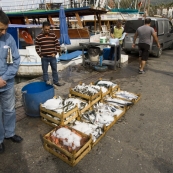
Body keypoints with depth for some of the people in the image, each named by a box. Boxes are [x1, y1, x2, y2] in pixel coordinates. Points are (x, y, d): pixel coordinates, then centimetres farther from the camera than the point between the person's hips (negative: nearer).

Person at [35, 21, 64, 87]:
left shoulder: (53, 35, 0)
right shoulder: (39, 37, -4)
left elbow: (57, 45, 5)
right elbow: (37, 47, 1)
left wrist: (55, 53, -3)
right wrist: (40, 55, -5)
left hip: (52, 57, 2)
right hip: (44, 58, -1)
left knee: (54, 70, 11)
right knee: (45, 71, 6)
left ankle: (56, 82, 25)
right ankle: (46, 83, 17)